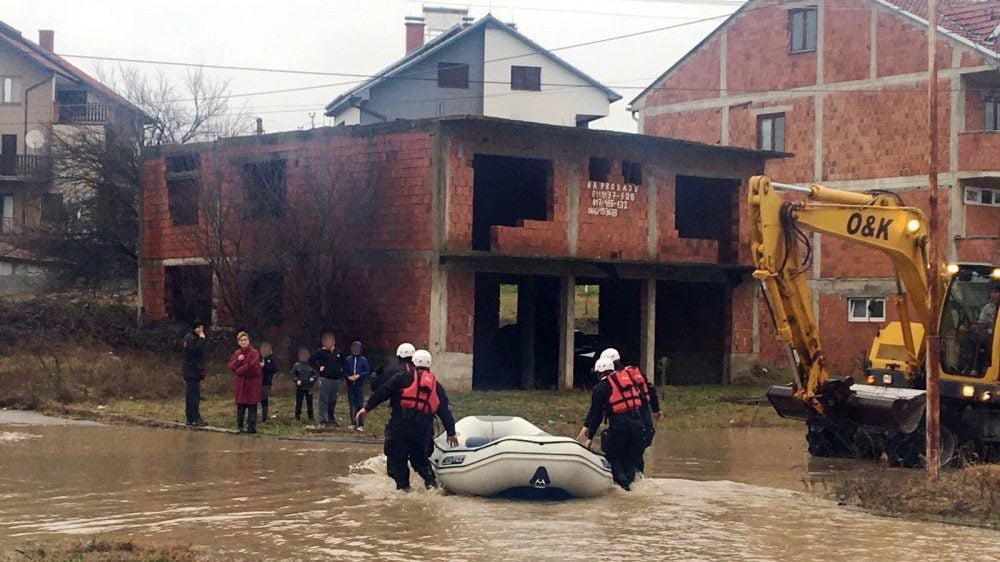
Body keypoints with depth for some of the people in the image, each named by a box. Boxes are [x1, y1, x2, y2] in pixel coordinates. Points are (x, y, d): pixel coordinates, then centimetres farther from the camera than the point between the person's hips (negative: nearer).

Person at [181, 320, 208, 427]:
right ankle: (196, 418, -12)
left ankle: (190, 418, 14)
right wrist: (201, 339, -19)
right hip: (193, 371, -10)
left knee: (190, 395, 11)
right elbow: (197, 350, -26)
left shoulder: (189, 337, 17)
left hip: (189, 371, 10)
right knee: (194, 395, -11)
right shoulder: (191, 338, -13)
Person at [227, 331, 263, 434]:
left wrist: (239, 370, -8)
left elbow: (252, 368, -18)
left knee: (252, 406, -3)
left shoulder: (254, 353, -9)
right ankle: (239, 426, 14)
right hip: (240, 383, 5)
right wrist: (237, 360, -15)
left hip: (252, 383, -5)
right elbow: (231, 366, 4)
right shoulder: (237, 353, 9)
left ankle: (251, 427, 1)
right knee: (240, 406, 7)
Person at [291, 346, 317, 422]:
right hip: (300, 387, -1)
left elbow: (315, 373, 8)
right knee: (298, 402, 3)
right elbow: (293, 374, 3)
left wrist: (313, 378, -11)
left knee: (309, 402, 2)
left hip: (309, 387, 1)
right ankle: (297, 417, 11)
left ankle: (310, 417, 10)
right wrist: (297, 380, -13)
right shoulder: (297, 365, 2)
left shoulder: (310, 365, 4)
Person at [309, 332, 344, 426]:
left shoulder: (337, 352, 12)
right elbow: (311, 360, -8)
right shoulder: (321, 352, -4)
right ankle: (323, 419, -5)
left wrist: (341, 370, 15)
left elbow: (343, 361, 29)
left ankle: (331, 418, 21)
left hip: (336, 379, 5)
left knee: (333, 401, 12)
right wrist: (318, 368, -11)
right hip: (325, 379, -5)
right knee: (324, 400, -6)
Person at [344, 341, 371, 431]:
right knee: (352, 405, 6)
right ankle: (353, 423, 14)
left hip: (360, 385, -3)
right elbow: (344, 371, 8)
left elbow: (367, 372, -1)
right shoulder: (348, 359, 6)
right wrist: (348, 377, -11)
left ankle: (361, 424, 0)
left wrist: (359, 375, -14)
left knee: (360, 404, -4)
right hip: (350, 385, 3)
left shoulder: (363, 360, 0)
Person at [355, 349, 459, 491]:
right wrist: (451, 432, 18)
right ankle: (431, 482, 8)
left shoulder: (403, 378, 4)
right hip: (423, 430, 4)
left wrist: (367, 408, 4)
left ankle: (402, 485, 2)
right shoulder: (436, 385, 15)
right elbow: (445, 411, 15)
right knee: (420, 458, 21)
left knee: (396, 458, 7)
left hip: (400, 427, -4)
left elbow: (382, 392, -1)